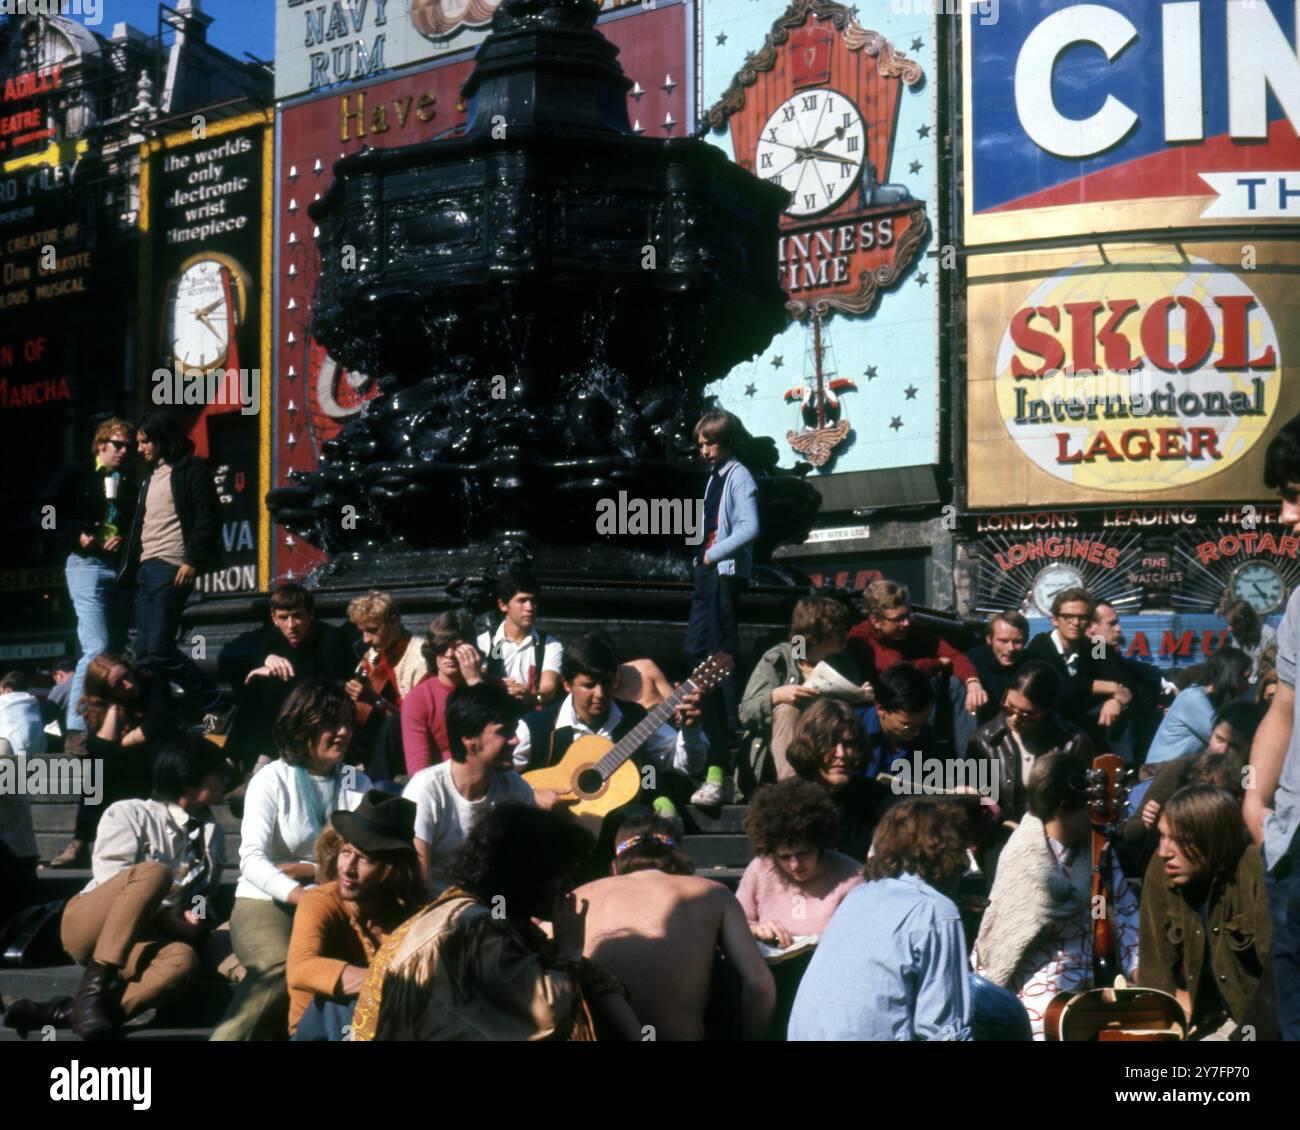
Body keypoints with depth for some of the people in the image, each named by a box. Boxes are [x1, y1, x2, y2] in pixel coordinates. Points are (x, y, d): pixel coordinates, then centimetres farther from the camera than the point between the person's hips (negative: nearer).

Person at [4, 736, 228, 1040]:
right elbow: (111, 884, -12)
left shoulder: (213, 835, 13)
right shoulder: (128, 814, -3)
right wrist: (174, 921, -19)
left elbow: (204, 896, 19)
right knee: (154, 872, -34)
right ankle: (93, 987, -32)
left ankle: (62, 1013, -40)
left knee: (182, 959, -35)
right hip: (88, 926, -4)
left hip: (135, 941, 4)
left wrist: (201, 919, -5)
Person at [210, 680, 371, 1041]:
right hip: (266, 902, -3)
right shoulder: (271, 780, 0)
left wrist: (314, 871, -14)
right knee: (282, 968, -36)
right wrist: (299, 895, -31)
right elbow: (251, 859, -14)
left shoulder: (358, 784, 11)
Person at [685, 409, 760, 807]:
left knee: (721, 656, -10)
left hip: (726, 573, -10)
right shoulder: (715, 475, 17)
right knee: (696, 651, 11)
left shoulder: (739, 477, -10)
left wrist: (713, 554, -14)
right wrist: (703, 556, 9)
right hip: (707, 572, 10)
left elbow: (750, 528, -21)